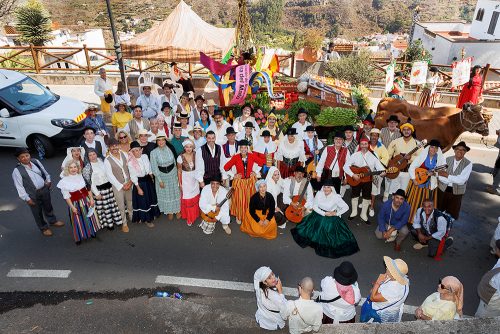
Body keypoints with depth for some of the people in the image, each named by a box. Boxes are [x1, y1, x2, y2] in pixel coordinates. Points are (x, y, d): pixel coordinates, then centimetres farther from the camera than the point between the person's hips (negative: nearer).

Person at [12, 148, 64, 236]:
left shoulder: (35, 161, -3)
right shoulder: (17, 171, -18)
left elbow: (44, 172, 14)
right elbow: (19, 187, -15)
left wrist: (48, 180, 5)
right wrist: (27, 198, -15)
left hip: (44, 189, 5)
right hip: (33, 194, -4)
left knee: (48, 207, 25)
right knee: (37, 212, 14)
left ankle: (52, 221, 49)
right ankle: (44, 228, 36)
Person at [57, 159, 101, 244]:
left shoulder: (80, 176, -1)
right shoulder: (64, 181, -15)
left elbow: (87, 188, 6)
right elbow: (66, 196, -14)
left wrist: (91, 199, 1)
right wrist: (72, 207, -17)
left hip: (86, 200, 4)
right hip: (76, 203, -4)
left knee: (89, 217, 18)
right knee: (78, 220, 11)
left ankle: (91, 232, 40)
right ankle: (79, 237, 31)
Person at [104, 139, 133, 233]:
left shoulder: (124, 154, -3)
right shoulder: (107, 160, -15)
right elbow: (110, 176, -15)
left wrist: (131, 181, -8)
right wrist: (121, 186, -14)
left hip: (128, 183, 4)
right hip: (117, 186, -4)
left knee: (130, 202, 21)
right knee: (121, 206, 8)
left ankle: (131, 217, 44)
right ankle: (124, 223, 26)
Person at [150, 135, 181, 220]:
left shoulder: (170, 149, -10)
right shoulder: (154, 152, -15)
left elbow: (175, 162, 1)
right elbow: (154, 168, -11)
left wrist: (177, 175, 4)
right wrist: (160, 180, -11)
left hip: (172, 174, 1)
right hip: (161, 175, -1)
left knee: (175, 192, 14)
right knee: (165, 194, 13)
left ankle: (177, 210, 33)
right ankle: (169, 211, 33)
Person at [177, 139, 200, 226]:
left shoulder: (195, 155, -11)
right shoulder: (180, 157, -18)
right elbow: (179, 171, -7)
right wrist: (180, 183, -4)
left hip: (194, 178, 3)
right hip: (185, 179, -2)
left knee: (195, 197, 16)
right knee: (187, 199, 8)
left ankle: (195, 214, 38)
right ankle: (189, 217, 27)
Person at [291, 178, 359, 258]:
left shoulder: (336, 197, -16)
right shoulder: (319, 194, -10)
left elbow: (346, 207, -9)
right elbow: (314, 207, -8)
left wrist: (336, 214, -14)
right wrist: (324, 213, -17)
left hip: (332, 219, -2)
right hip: (319, 215, 3)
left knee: (330, 236, -12)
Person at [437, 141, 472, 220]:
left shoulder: (468, 164, -9)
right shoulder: (447, 159, -4)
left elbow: (462, 180, -19)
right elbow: (440, 175, -12)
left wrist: (447, 175, -17)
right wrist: (454, 180, -22)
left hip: (456, 192, -2)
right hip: (443, 189, 2)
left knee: (452, 214, 10)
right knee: (439, 211, 16)